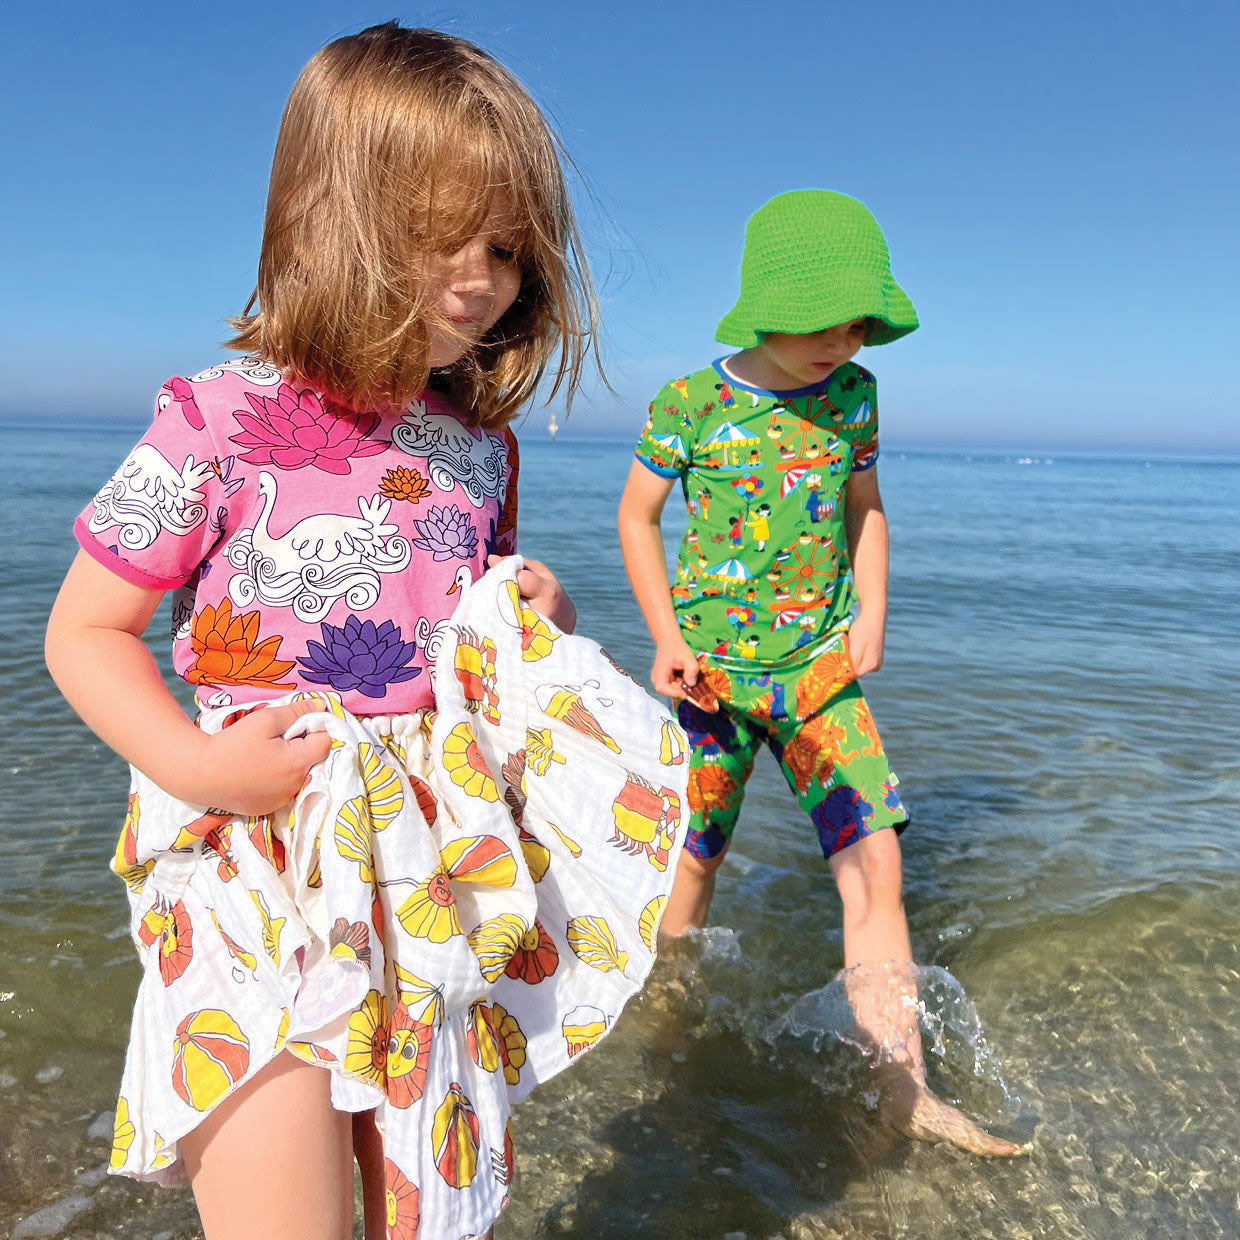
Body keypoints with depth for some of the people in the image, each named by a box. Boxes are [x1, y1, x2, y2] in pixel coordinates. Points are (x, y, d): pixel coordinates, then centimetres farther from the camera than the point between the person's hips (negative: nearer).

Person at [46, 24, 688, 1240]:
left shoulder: (481, 442, 5)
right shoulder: (219, 422, -11)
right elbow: (82, 630, -4)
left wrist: (536, 624, -2)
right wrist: (194, 763, -18)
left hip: (441, 886, 5)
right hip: (259, 886, -4)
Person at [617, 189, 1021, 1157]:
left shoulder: (854, 395, 1)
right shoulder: (689, 404, -10)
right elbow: (637, 516, 1)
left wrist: (872, 613, 0)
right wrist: (664, 637, -8)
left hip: (821, 668, 2)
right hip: (711, 667, -2)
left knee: (874, 861, -8)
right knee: (694, 861, 11)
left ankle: (905, 1088, 2)